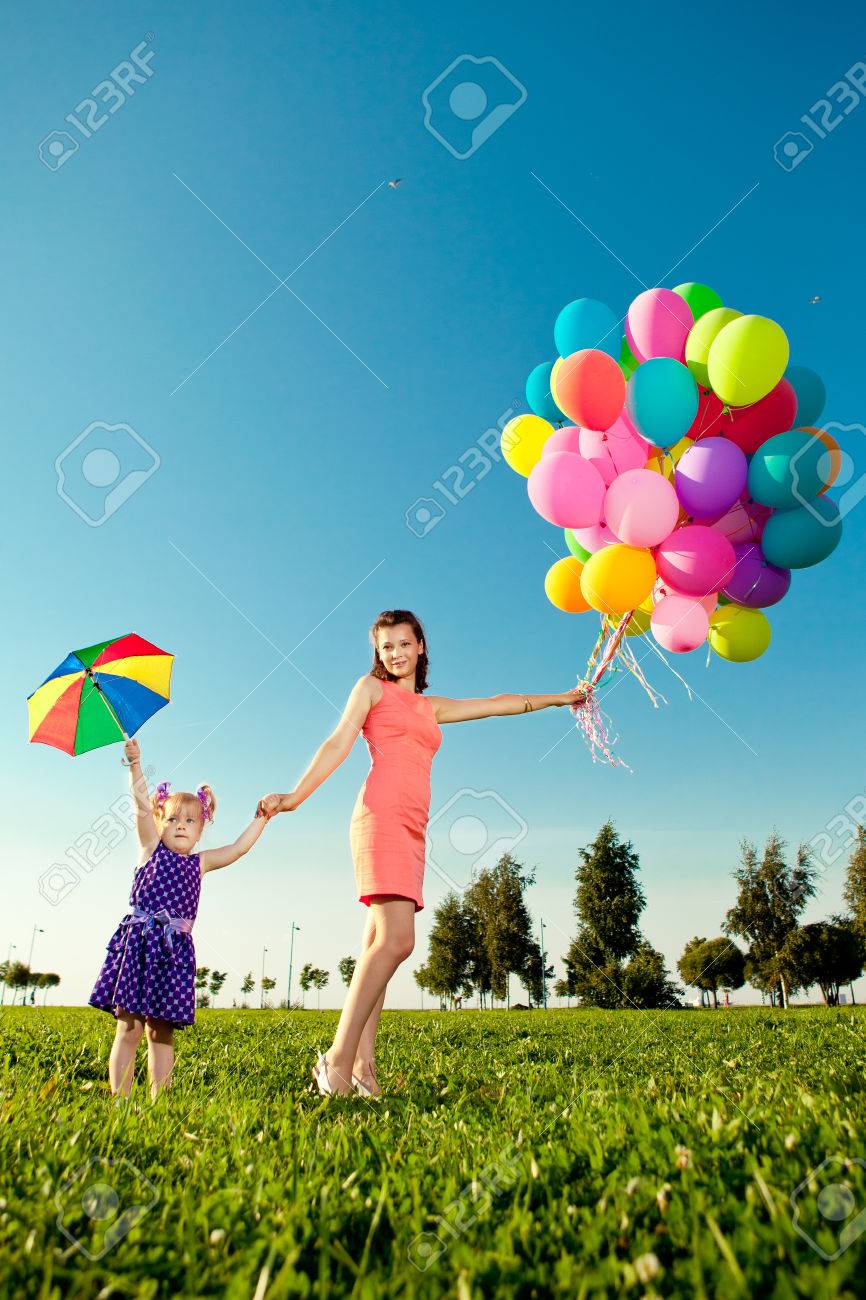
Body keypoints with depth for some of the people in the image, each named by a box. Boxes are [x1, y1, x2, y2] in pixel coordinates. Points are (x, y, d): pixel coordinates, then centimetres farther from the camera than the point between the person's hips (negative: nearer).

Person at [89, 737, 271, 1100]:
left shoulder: (199, 863, 16)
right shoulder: (152, 849, 8)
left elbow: (238, 848, 15)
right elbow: (143, 805, -5)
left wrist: (261, 818, 8)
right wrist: (135, 765, -16)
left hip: (175, 948, 3)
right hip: (138, 942, -3)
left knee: (161, 1032, 7)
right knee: (128, 1029, -3)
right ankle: (120, 1100, 1)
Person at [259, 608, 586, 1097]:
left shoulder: (432, 707, 27)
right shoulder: (372, 687, 12)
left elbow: (497, 704, 33)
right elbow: (339, 743, 3)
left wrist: (558, 698, 39)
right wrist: (296, 796, -9)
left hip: (412, 831, 6)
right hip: (383, 817, -6)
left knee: (379, 948, 2)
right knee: (396, 939, -19)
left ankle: (362, 1065, 3)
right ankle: (338, 1059, -14)